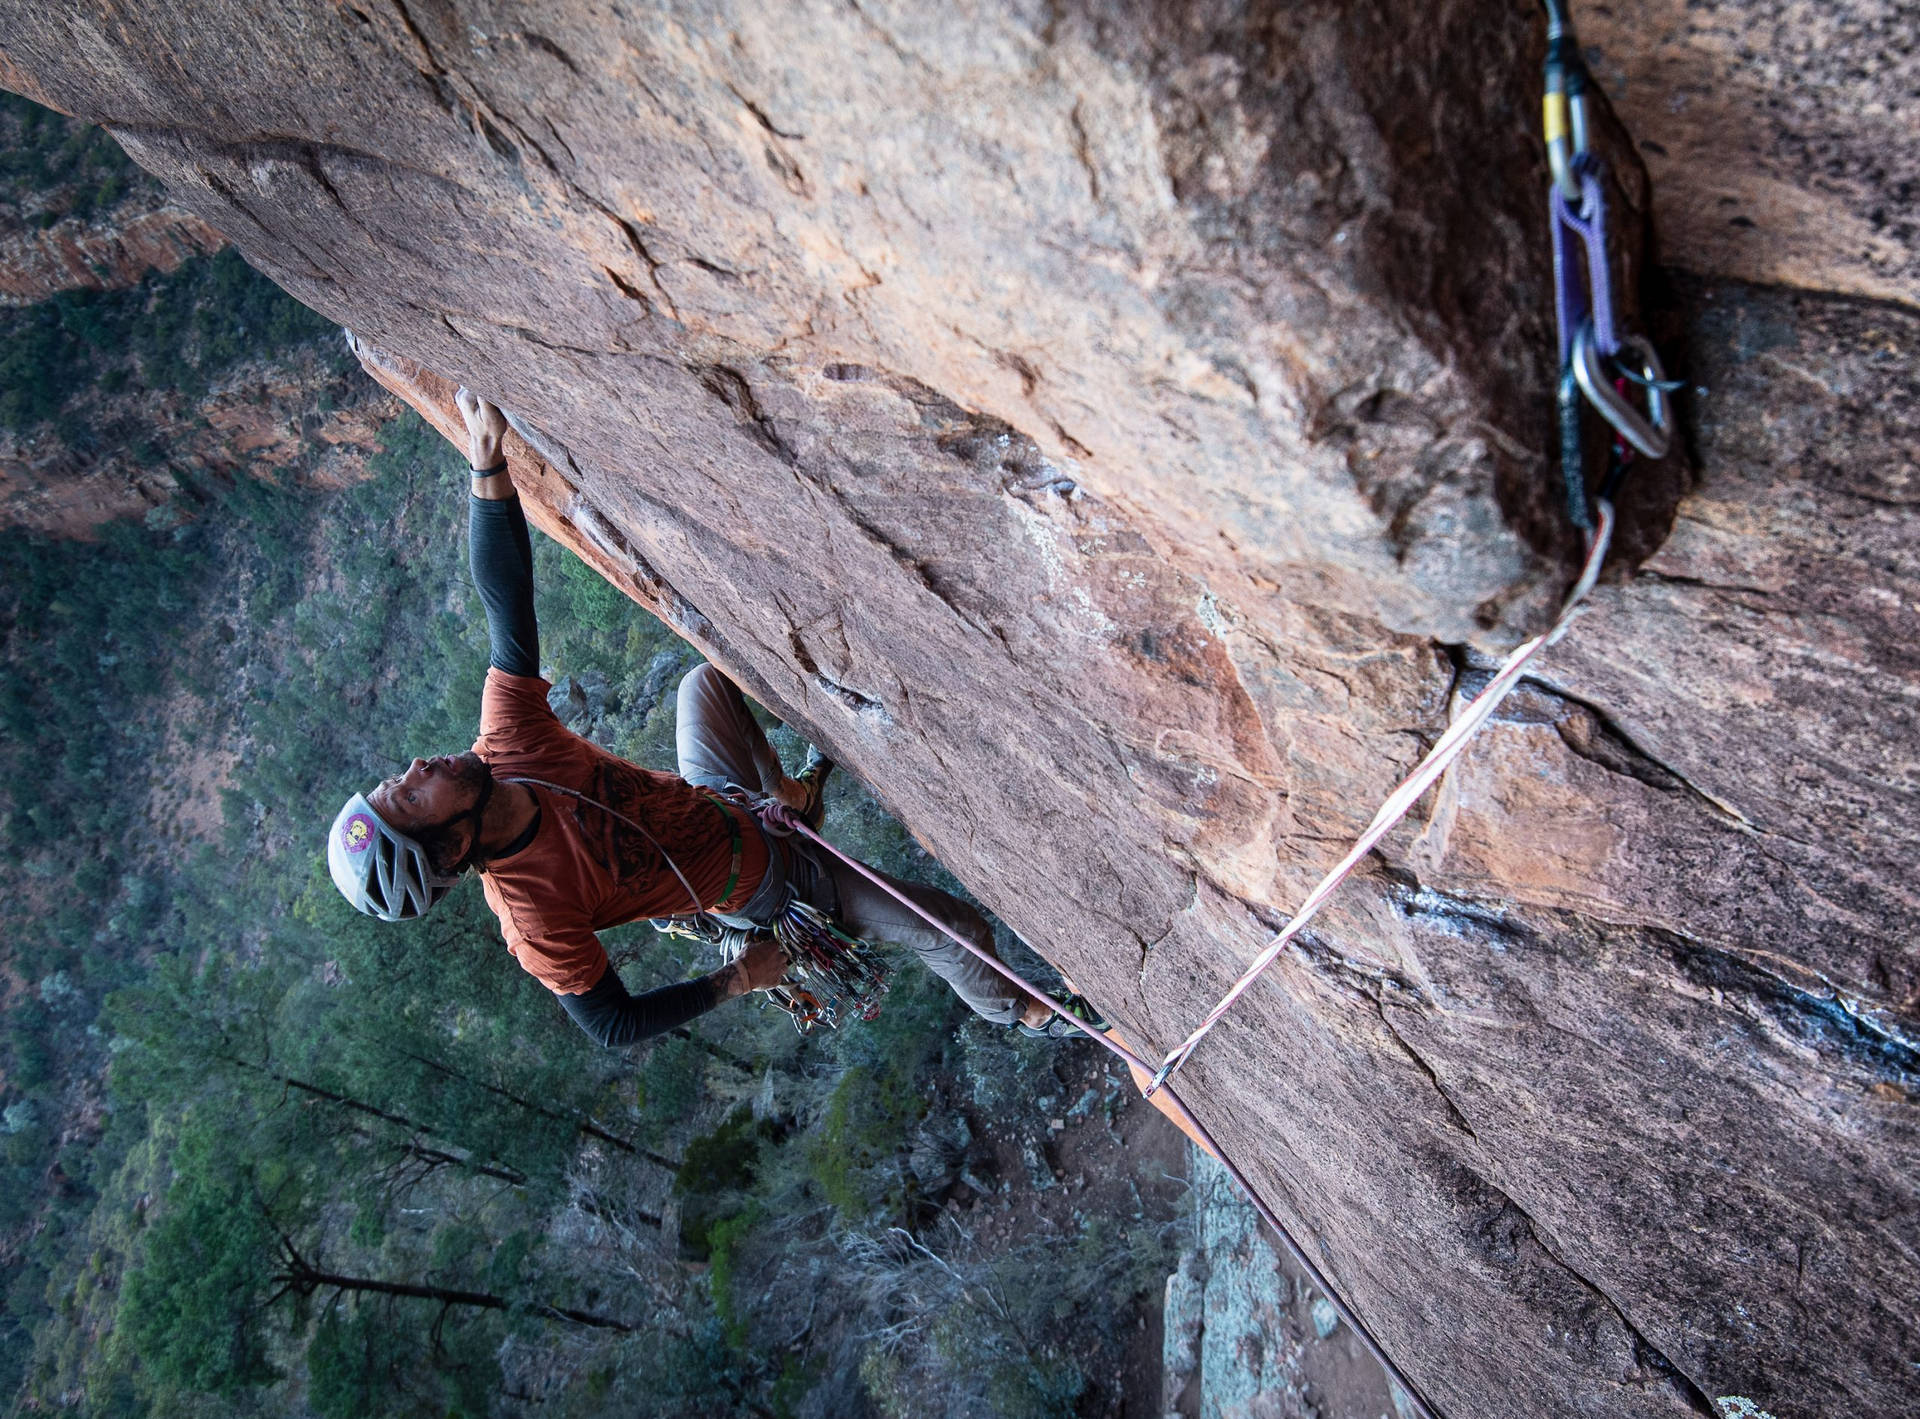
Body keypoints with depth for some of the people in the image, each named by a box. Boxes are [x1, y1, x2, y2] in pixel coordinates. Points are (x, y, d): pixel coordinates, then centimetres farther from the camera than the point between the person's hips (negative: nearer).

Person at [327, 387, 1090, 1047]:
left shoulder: (506, 748, -22)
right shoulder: (534, 913, -34)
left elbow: (507, 602, -25)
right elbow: (611, 1023, -21)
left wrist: (488, 461, -35)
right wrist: (736, 980, -16)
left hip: (717, 805, 6)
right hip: (763, 886, -5)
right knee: (958, 930, -6)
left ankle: (787, 794, 35)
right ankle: (1014, 1010, 30)